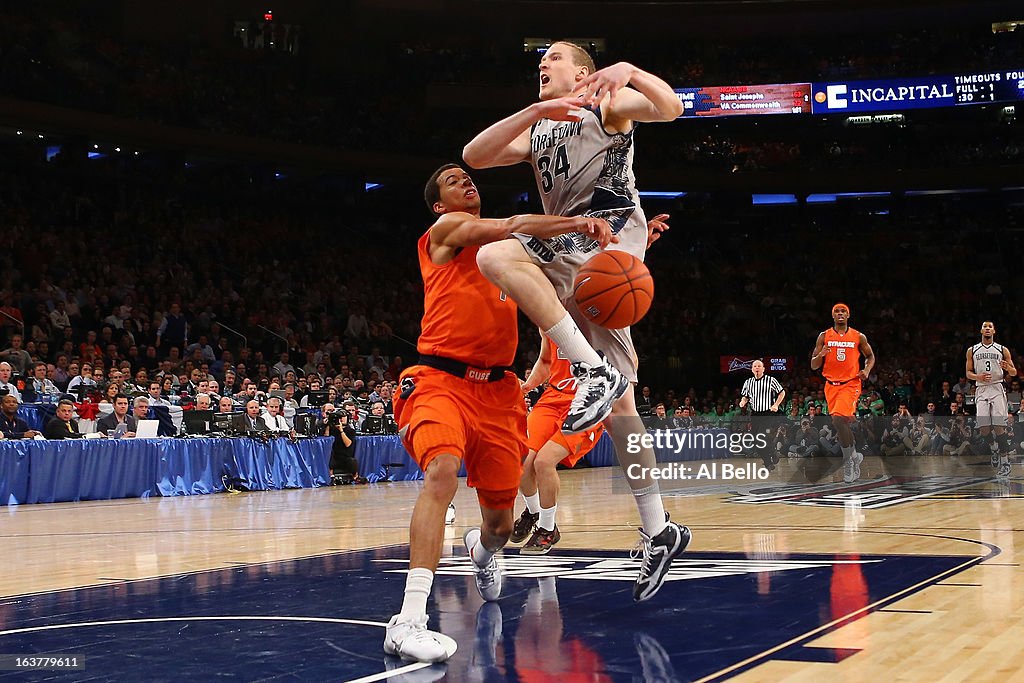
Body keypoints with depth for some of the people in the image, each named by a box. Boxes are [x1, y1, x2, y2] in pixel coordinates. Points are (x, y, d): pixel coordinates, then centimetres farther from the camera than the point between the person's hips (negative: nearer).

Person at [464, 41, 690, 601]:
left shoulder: (605, 104, 12)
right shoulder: (536, 132, 28)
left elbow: (670, 108, -6)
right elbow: (474, 156, 8)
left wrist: (629, 70, -20)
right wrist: (536, 111, -3)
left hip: (611, 228, -7)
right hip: (572, 251, 7)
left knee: (496, 256, -31)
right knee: (616, 404, 3)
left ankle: (596, 371, -32)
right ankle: (658, 532, 8)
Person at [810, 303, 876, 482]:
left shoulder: (858, 337, 1)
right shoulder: (824, 337, 3)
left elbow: (870, 356, 16)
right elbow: (813, 366, 3)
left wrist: (866, 370, -4)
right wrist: (821, 355, -18)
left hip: (851, 384, -3)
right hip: (831, 385, 3)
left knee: (838, 419, -22)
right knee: (843, 424, 10)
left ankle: (848, 460, -8)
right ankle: (855, 456, 30)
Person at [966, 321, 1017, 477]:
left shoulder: (1002, 350, 8)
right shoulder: (972, 351, 12)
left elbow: (1014, 373, 10)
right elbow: (968, 373, 13)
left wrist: (1007, 368, -14)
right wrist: (978, 377, -9)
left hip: (997, 389, -2)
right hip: (981, 390, 2)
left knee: (999, 426, -12)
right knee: (983, 429, -8)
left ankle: (1005, 461, -7)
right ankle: (994, 448, 22)